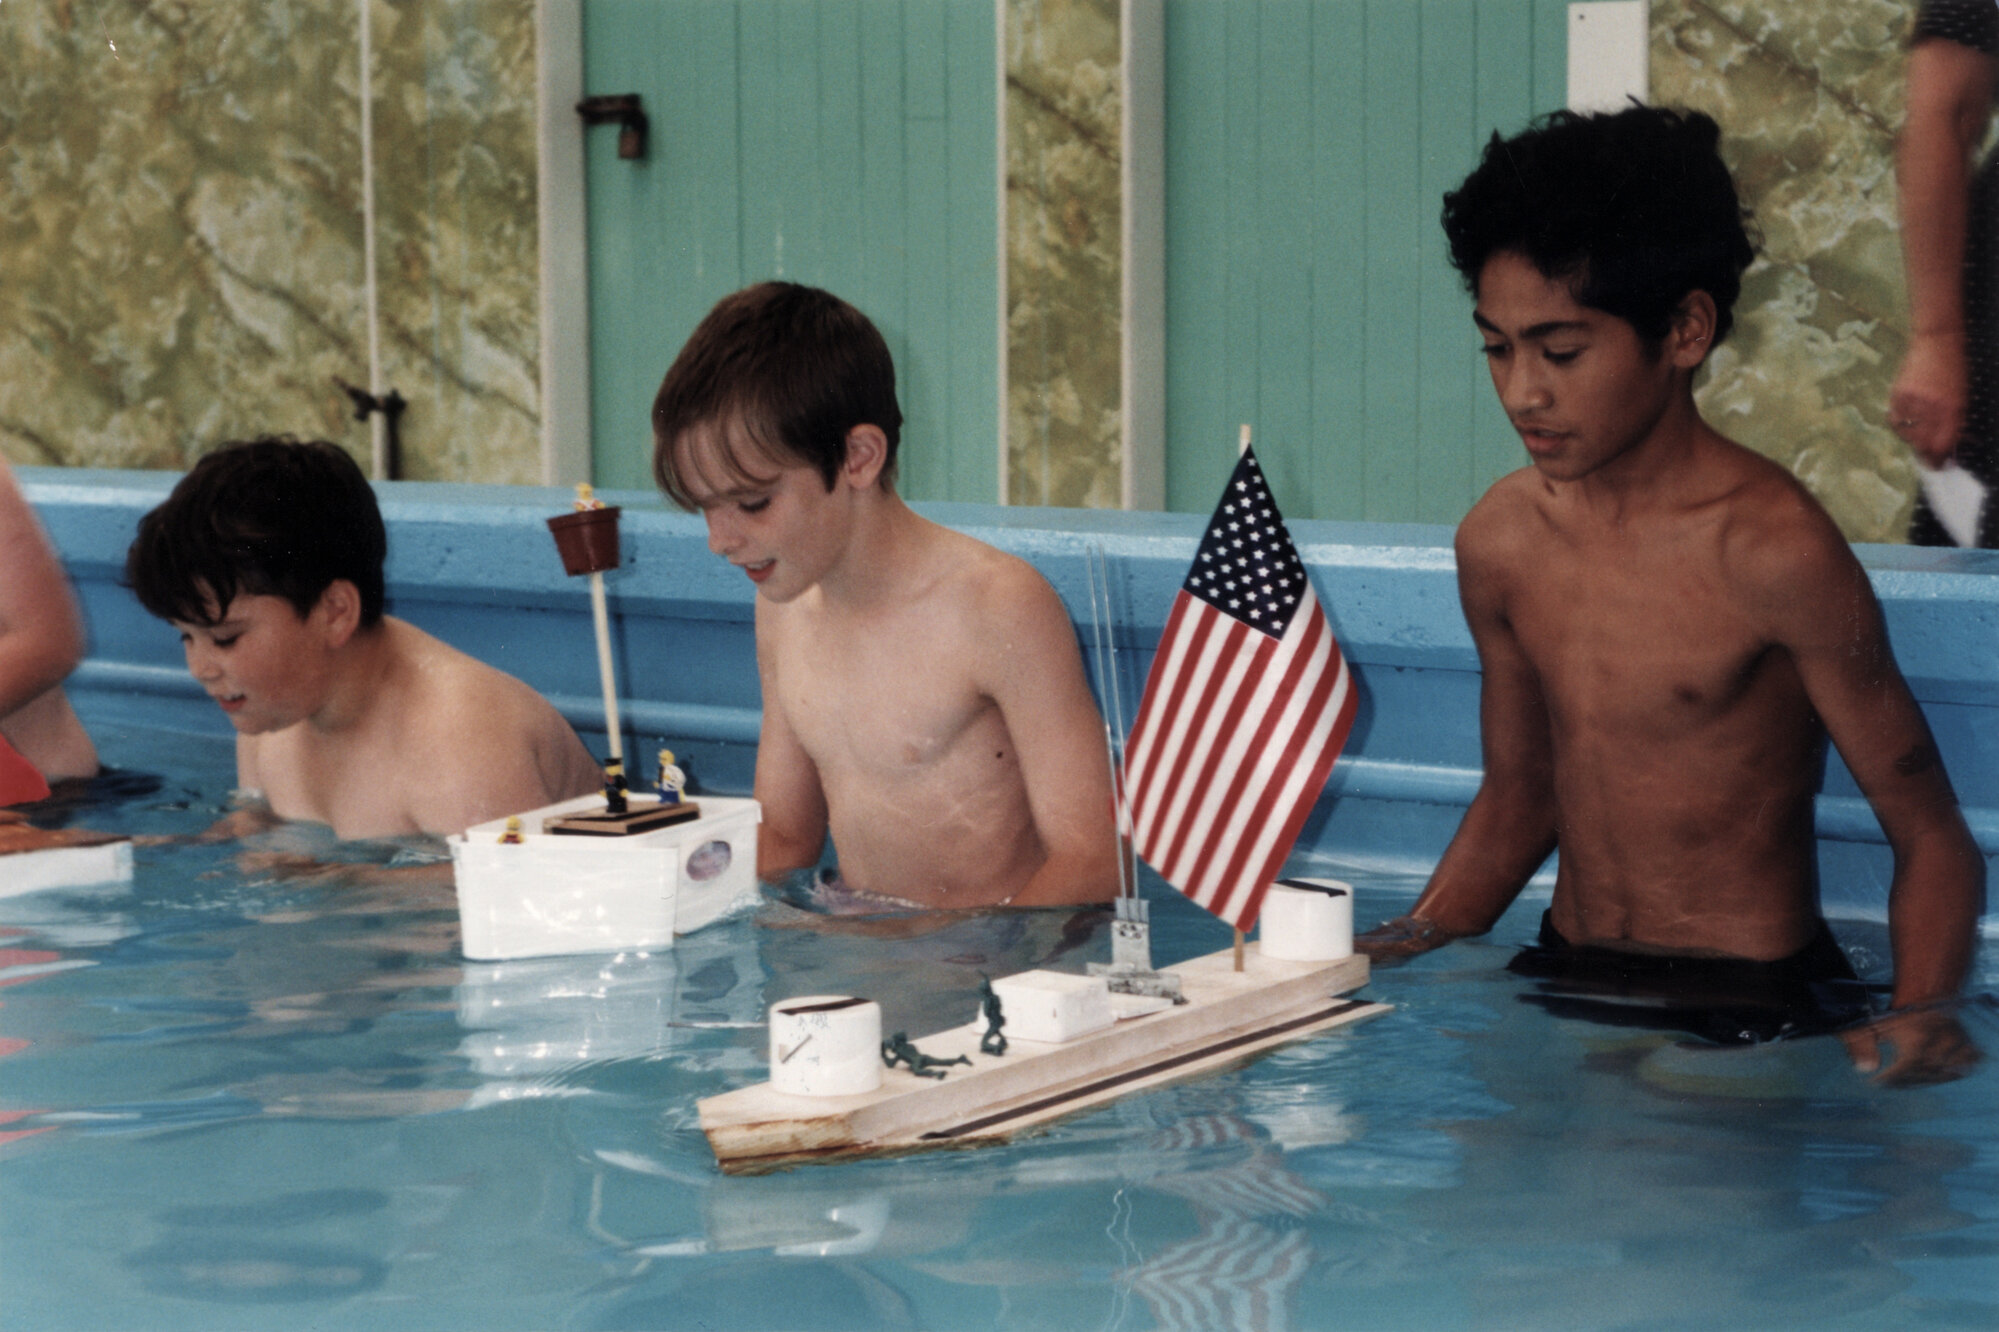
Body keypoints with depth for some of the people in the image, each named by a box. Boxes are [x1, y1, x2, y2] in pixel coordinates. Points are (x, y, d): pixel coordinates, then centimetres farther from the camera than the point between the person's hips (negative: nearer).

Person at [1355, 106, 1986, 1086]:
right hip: (1566, 988, 6)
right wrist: (1405, 943, 4)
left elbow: (1931, 837, -10)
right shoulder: (1499, 539, 4)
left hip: (1752, 1006, -5)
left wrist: (1917, 1013, -27)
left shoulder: (1771, 550, -15)